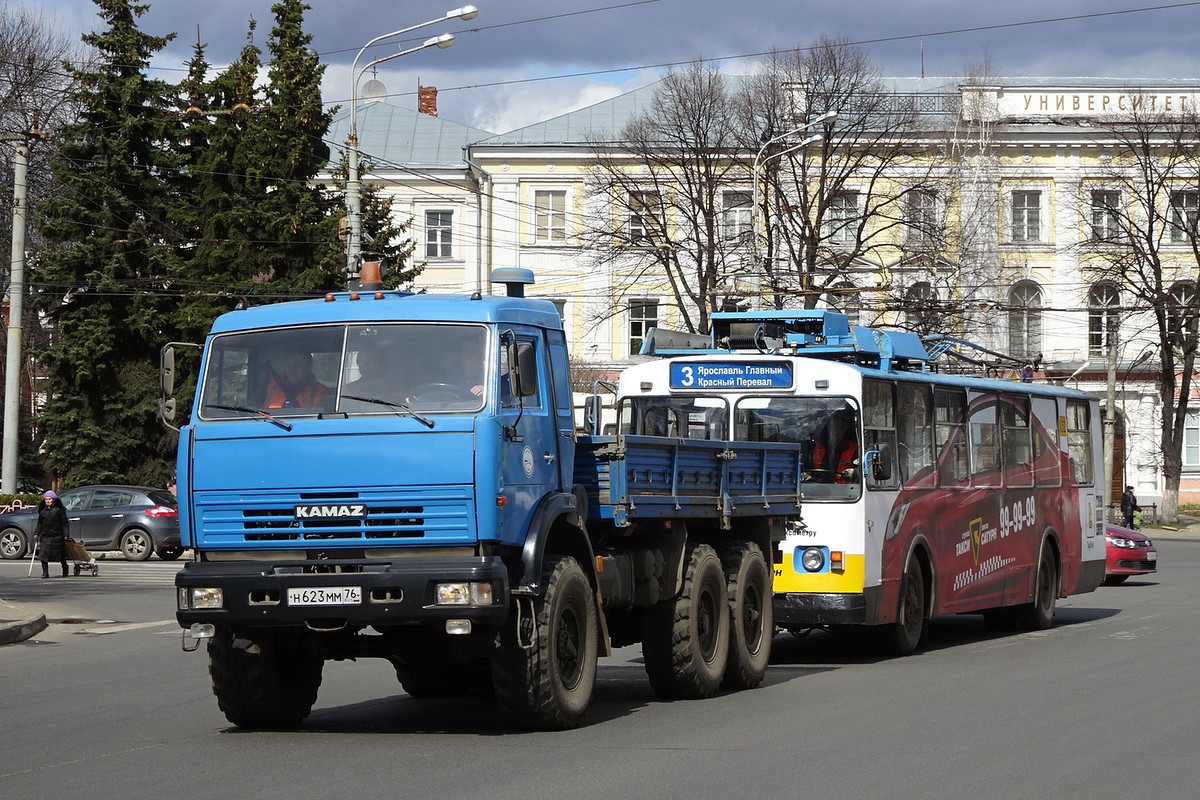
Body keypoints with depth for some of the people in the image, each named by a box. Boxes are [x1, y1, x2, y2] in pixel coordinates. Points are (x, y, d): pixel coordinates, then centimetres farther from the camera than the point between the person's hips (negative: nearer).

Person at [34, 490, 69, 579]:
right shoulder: (42, 510, 9)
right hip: (45, 535, 3)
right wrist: (36, 533, 4)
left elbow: (64, 523, -3)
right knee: (43, 554, -12)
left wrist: (65, 534, -11)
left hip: (57, 535, -3)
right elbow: (40, 524, 16)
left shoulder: (59, 509, -3)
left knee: (61, 555, 8)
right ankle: (45, 572, -7)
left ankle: (65, 570, 31)